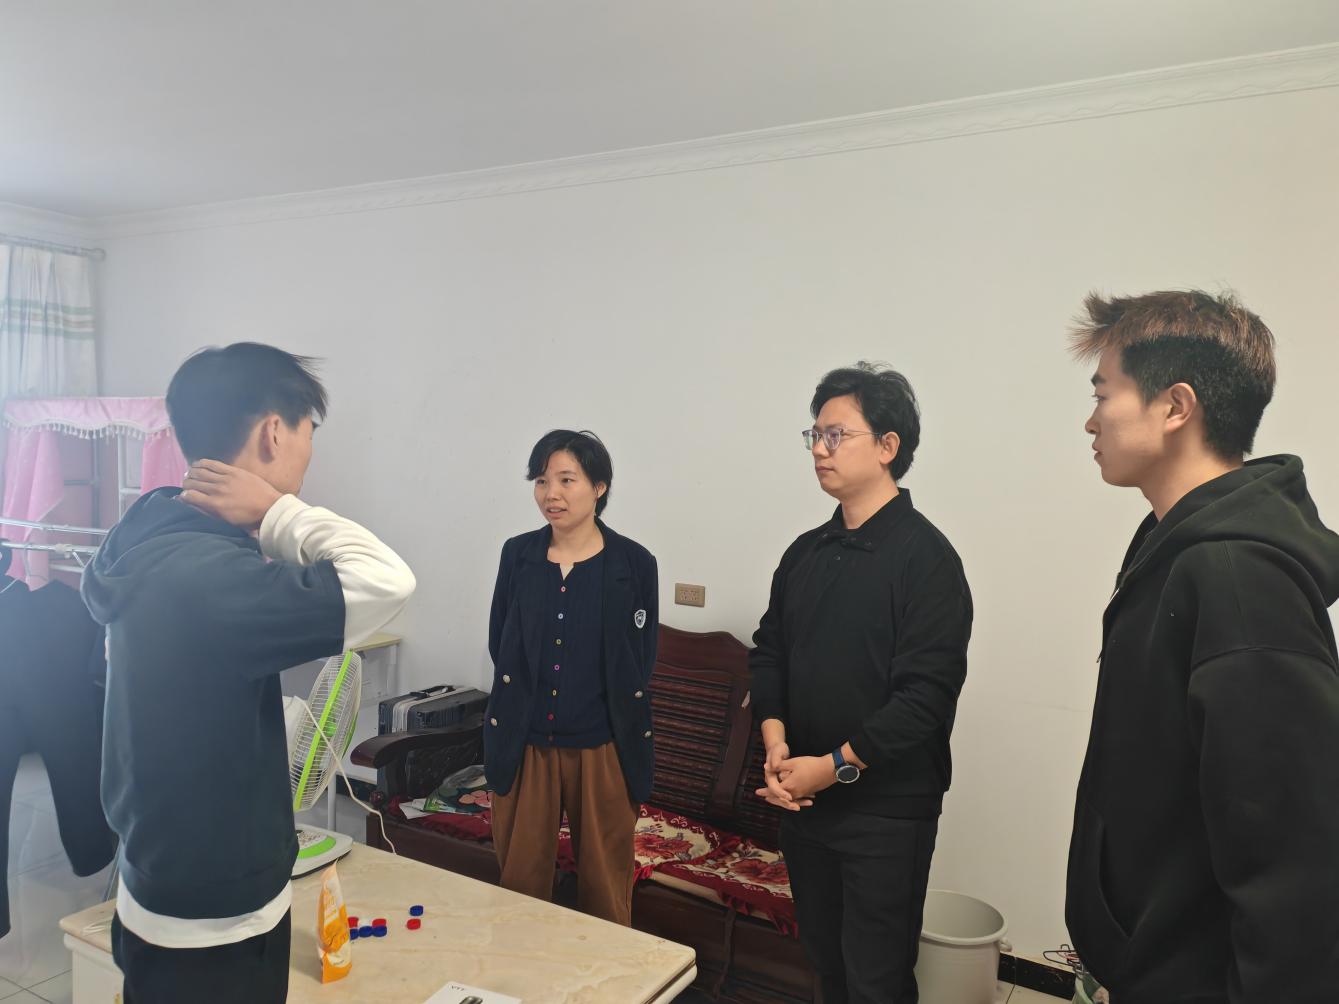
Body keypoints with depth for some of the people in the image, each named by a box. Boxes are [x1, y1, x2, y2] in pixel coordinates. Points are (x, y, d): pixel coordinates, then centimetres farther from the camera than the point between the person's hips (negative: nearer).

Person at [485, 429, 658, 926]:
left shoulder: (634, 563, -7)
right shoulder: (517, 554, 1)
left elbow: (640, 661, 0)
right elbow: (500, 646, 8)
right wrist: (533, 694, 5)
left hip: (602, 749, -2)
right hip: (524, 744, 3)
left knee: (605, 891, 11)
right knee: (519, 885, 15)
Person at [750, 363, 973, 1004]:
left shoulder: (925, 556, -13)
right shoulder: (805, 552, 7)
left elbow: (926, 693, -19)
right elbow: (768, 652, 9)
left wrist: (834, 767, -18)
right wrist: (776, 742, -7)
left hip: (886, 811, -6)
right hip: (803, 799, 6)